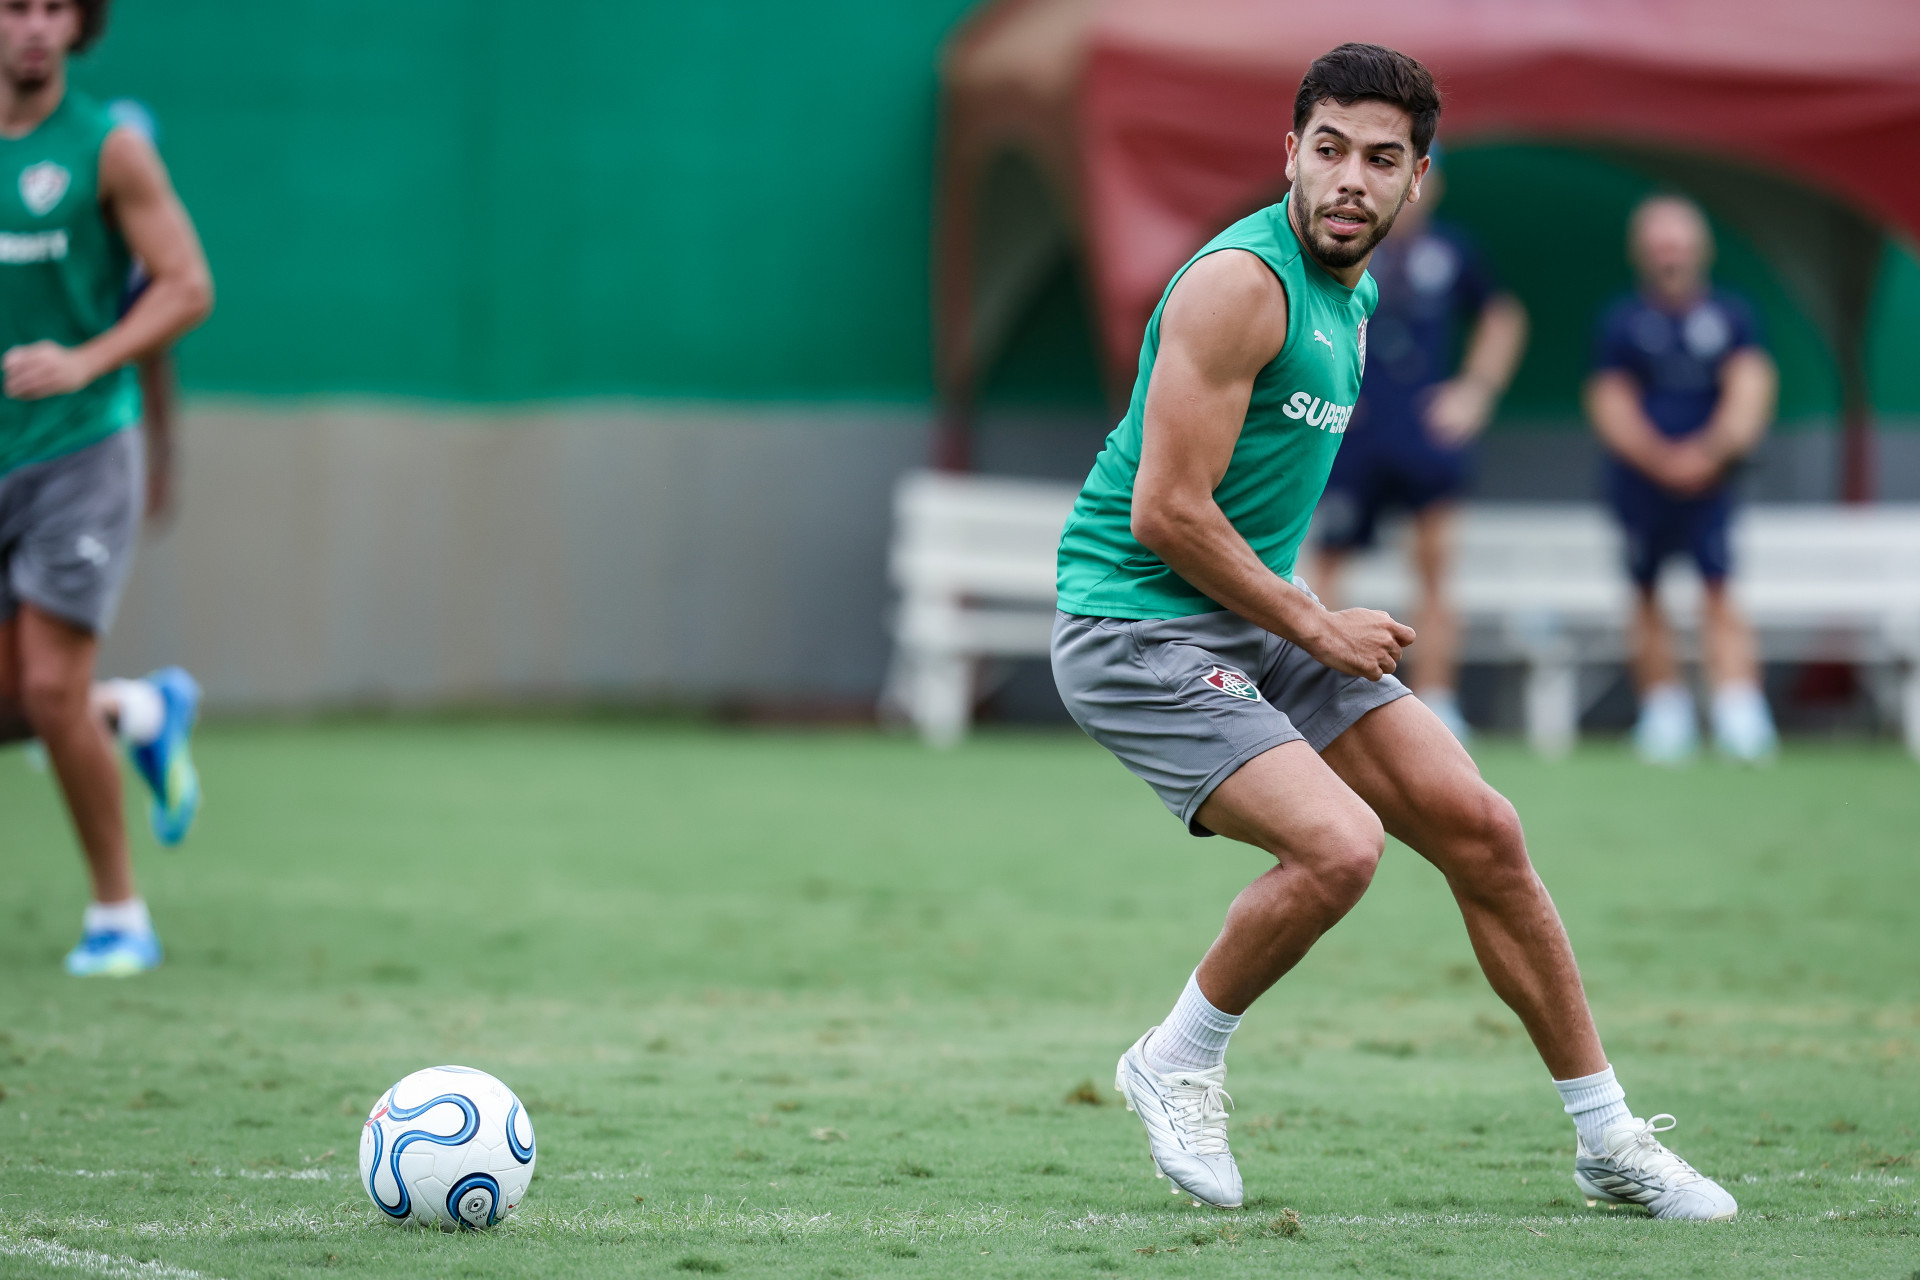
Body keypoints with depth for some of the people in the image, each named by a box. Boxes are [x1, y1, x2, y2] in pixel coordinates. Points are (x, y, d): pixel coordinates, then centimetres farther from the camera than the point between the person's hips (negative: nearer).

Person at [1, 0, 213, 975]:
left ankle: (118, 913, 4)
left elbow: (188, 287, -8)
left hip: (82, 450, -4)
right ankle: (146, 712, 34)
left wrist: (84, 363, -21)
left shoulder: (109, 150, -6)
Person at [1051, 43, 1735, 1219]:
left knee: (1480, 829, 2)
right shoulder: (1243, 281, -18)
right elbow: (1166, 513, -21)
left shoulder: (1352, 300, 12)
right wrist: (1316, 628, -12)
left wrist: (1310, 616, 11)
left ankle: (1609, 1140, 14)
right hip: (1136, 626, -9)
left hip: (1259, 617, 9)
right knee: (1339, 843, -27)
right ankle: (1178, 1066, -1)